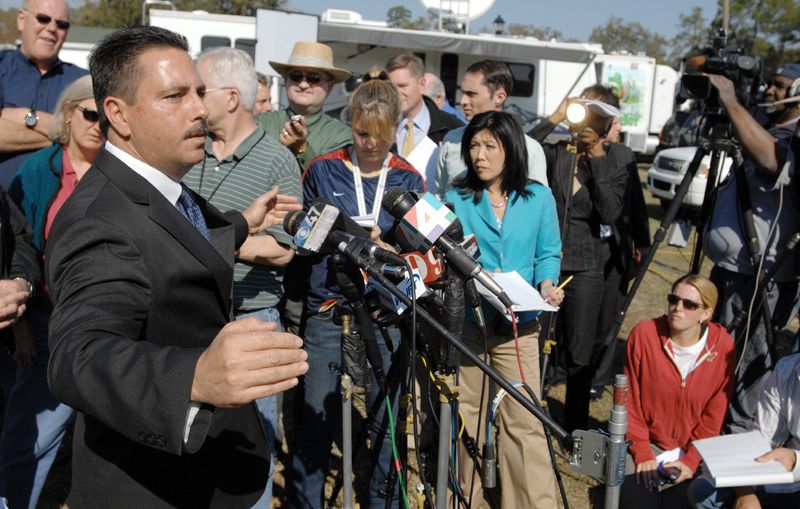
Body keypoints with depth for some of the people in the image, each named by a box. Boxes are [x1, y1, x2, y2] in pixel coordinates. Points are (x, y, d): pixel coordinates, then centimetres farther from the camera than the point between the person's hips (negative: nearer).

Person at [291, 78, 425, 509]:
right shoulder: (322, 170, 5)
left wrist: (383, 247, -15)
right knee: (317, 418, 3)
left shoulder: (409, 180, 7)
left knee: (387, 417, 9)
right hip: (328, 307, -1)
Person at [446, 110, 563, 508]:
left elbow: (548, 253, 8)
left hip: (518, 323, -1)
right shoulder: (456, 198, 2)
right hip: (464, 319, 1)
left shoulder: (539, 197, 3)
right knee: (465, 412, 13)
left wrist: (546, 283, -11)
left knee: (523, 420, -1)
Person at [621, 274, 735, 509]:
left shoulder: (722, 347, -11)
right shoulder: (644, 334, -14)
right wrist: (642, 454, -9)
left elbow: (714, 416, -3)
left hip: (692, 450, 1)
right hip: (645, 443, -1)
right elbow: (630, 401, -7)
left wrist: (691, 460, -9)